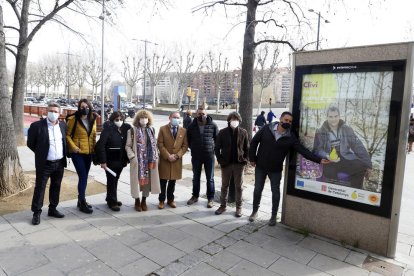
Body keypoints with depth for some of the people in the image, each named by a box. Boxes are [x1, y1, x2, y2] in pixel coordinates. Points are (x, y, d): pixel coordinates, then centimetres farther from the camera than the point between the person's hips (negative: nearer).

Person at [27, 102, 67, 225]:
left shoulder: (63, 125, 4)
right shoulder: (37, 125, -10)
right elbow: (30, 143, -2)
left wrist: (63, 155, 10)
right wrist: (41, 153, 3)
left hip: (60, 163, 4)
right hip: (44, 164, -4)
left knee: (56, 187, 14)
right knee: (39, 188, 4)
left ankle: (52, 209, 27)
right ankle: (36, 212, 16)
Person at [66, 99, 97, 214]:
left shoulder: (92, 119, 7)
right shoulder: (73, 119, -8)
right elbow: (67, 135, -5)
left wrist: (94, 148, 7)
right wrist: (73, 147, -16)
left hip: (89, 152, 5)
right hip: (77, 153, -5)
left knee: (84, 177, 13)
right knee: (83, 177, -9)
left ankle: (81, 200, 26)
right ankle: (82, 203, 3)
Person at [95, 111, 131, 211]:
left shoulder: (125, 129, 3)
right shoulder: (108, 129, -11)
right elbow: (101, 145, -16)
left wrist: (126, 159, 1)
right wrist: (103, 161, -19)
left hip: (120, 161, 5)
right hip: (110, 161, -5)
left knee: (115, 180, 16)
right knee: (111, 180, 4)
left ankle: (111, 199, 32)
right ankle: (112, 202, 16)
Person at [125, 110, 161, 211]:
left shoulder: (151, 130, 8)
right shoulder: (133, 130, -4)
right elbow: (128, 146, -2)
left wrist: (156, 156, 6)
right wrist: (132, 157, -13)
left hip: (150, 160, 4)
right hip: (137, 160, -3)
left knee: (148, 180, 9)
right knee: (138, 180, 3)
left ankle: (144, 201, 24)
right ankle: (137, 202, 20)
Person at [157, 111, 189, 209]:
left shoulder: (183, 130, 4)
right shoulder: (163, 129, -2)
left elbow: (185, 146, 2)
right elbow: (160, 144, -6)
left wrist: (177, 155, -10)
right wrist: (168, 156, -14)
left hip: (177, 161, 2)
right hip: (164, 160, -2)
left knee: (172, 182, 12)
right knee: (163, 182, 5)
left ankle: (170, 200, 26)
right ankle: (161, 200, 19)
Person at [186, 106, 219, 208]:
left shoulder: (213, 125, -7)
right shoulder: (192, 126, -1)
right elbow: (188, 139, 12)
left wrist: (214, 149, -1)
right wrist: (193, 148, 7)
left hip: (209, 155, -2)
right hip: (196, 156, 2)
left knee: (210, 178, 7)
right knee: (196, 177, 15)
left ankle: (210, 198, 20)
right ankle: (195, 196, 32)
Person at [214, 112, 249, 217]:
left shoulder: (243, 132, -1)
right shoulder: (222, 132, -3)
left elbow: (247, 148, 5)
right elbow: (217, 148, 1)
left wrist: (245, 160, -3)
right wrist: (220, 160, -6)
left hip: (239, 164, 0)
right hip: (226, 163, 0)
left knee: (239, 186, 9)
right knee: (224, 186, 12)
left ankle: (238, 207, 22)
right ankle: (223, 205, 26)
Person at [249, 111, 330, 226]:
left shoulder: (291, 137, -9)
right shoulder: (267, 129, -10)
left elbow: (303, 150, -13)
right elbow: (254, 142, -2)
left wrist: (319, 160, -24)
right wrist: (252, 158, -3)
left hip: (276, 169, 0)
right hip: (260, 167, 0)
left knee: (275, 192, 11)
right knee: (257, 190, 10)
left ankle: (273, 216, 29)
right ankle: (255, 211, 32)